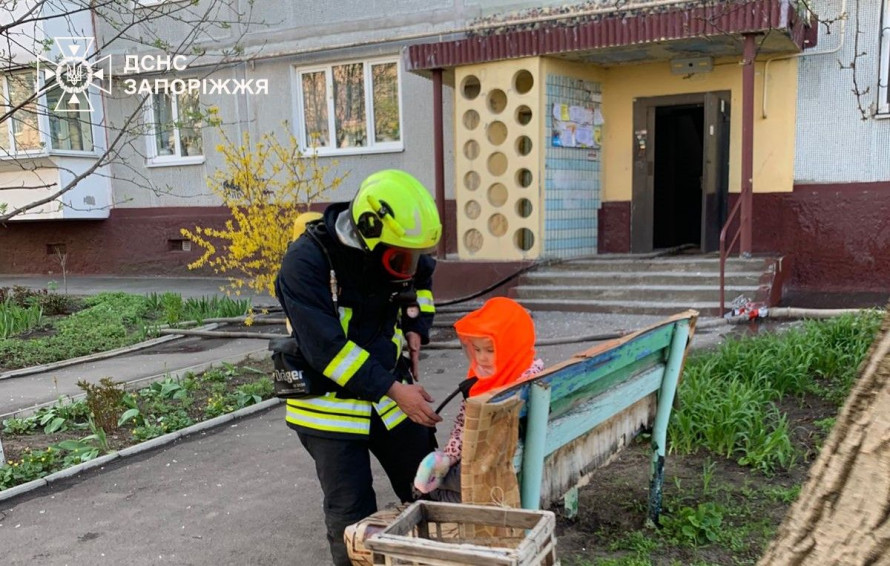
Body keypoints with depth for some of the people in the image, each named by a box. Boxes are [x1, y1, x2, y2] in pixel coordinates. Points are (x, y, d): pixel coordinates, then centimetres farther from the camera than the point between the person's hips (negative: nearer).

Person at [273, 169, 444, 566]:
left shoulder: (392, 248, -5)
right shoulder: (306, 262, -25)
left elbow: (422, 275, 19)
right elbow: (326, 349, -29)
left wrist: (416, 327, 3)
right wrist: (394, 391, -27)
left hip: (389, 391, 6)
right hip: (329, 405, -6)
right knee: (353, 519, -1)